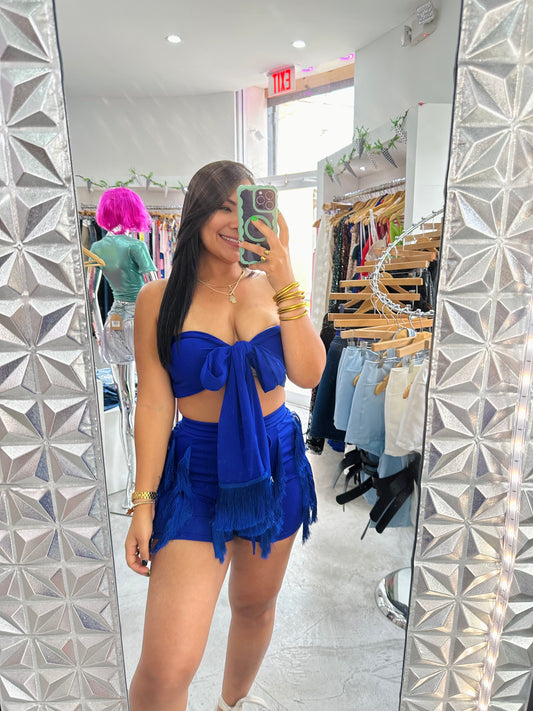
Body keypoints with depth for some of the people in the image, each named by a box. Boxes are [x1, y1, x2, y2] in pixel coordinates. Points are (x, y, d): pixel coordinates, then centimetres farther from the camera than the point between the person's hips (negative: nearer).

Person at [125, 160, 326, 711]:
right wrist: (144, 502, -6)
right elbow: (154, 402, -6)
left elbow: (309, 375, -8)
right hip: (198, 472, -2)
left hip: (276, 464, 3)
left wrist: (286, 286, -17)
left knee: (255, 606, 24)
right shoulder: (160, 298, -6)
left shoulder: (272, 287, 1)